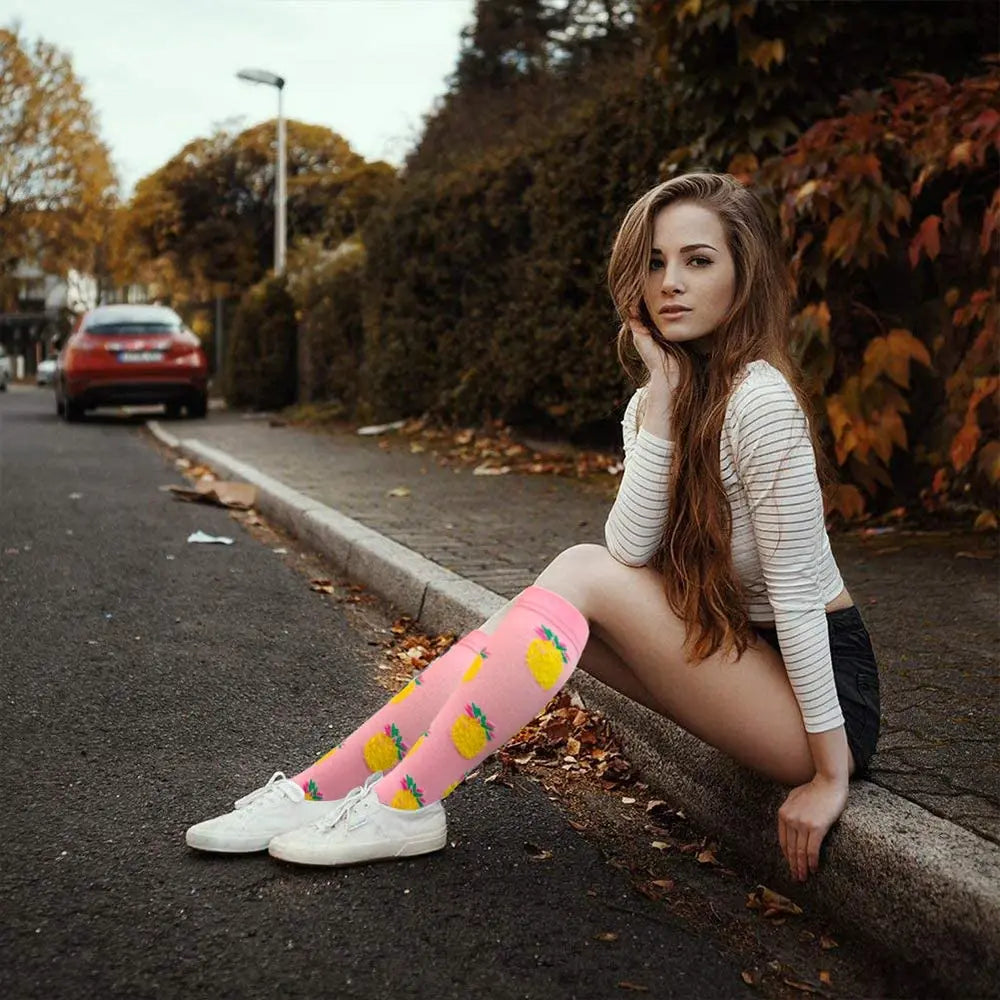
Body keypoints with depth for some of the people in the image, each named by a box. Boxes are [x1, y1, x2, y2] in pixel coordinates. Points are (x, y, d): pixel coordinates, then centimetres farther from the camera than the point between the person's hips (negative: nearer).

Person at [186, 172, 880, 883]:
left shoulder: (758, 397, -21)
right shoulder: (658, 401, 5)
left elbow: (798, 593, -21)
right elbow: (630, 550, -11)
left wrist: (830, 774, -18)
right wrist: (661, 400, -18)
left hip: (825, 683, -7)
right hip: (741, 652, 7)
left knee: (583, 576, -20)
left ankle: (402, 805, -16)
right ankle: (318, 790, -7)